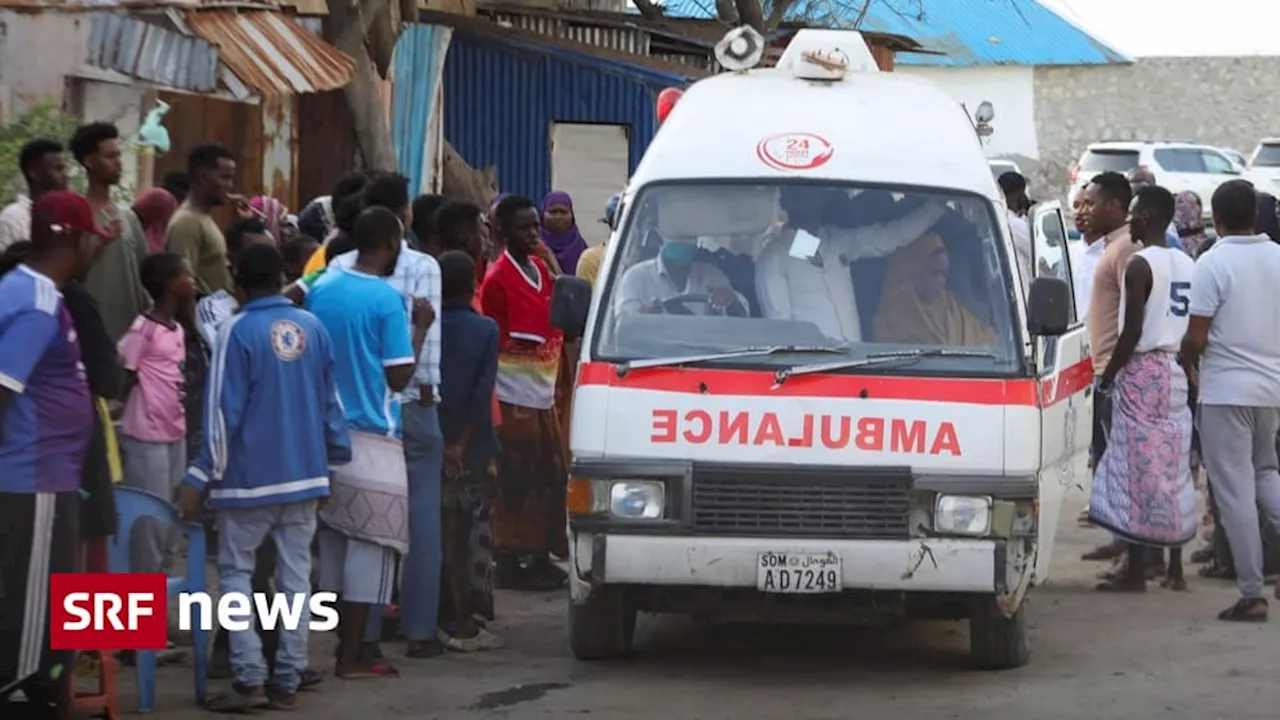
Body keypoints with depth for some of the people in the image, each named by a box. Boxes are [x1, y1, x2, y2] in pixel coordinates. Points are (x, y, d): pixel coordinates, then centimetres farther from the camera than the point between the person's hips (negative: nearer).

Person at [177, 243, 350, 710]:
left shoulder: (238, 331, -11)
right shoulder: (313, 328, 4)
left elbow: (224, 411, -13)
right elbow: (330, 401, 9)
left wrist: (200, 477, -9)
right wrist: (335, 459, 20)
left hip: (250, 476, -5)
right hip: (304, 474, 5)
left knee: (236, 572, 3)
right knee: (295, 575, 7)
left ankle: (250, 679, -7)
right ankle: (287, 681, 6)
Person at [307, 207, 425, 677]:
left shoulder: (321, 289, 7)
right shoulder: (387, 300, -13)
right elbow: (400, 378, -12)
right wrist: (420, 327, -2)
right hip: (372, 438, -7)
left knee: (334, 541, 12)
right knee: (369, 545, -2)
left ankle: (350, 643, 19)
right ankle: (353, 655, -2)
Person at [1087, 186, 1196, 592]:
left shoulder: (1140, 265, -14)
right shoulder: (1187, 265, 11)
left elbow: (1132, 331, -17)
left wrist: (1107, 376, -8)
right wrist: (1184, 362, 19)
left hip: (1142, 372, -8)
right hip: (1177, 372, 8)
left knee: (1138, 470, -5)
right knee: (1172, 471, 12)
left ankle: (1136, 573, -5)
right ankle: (1175, 569, 15)